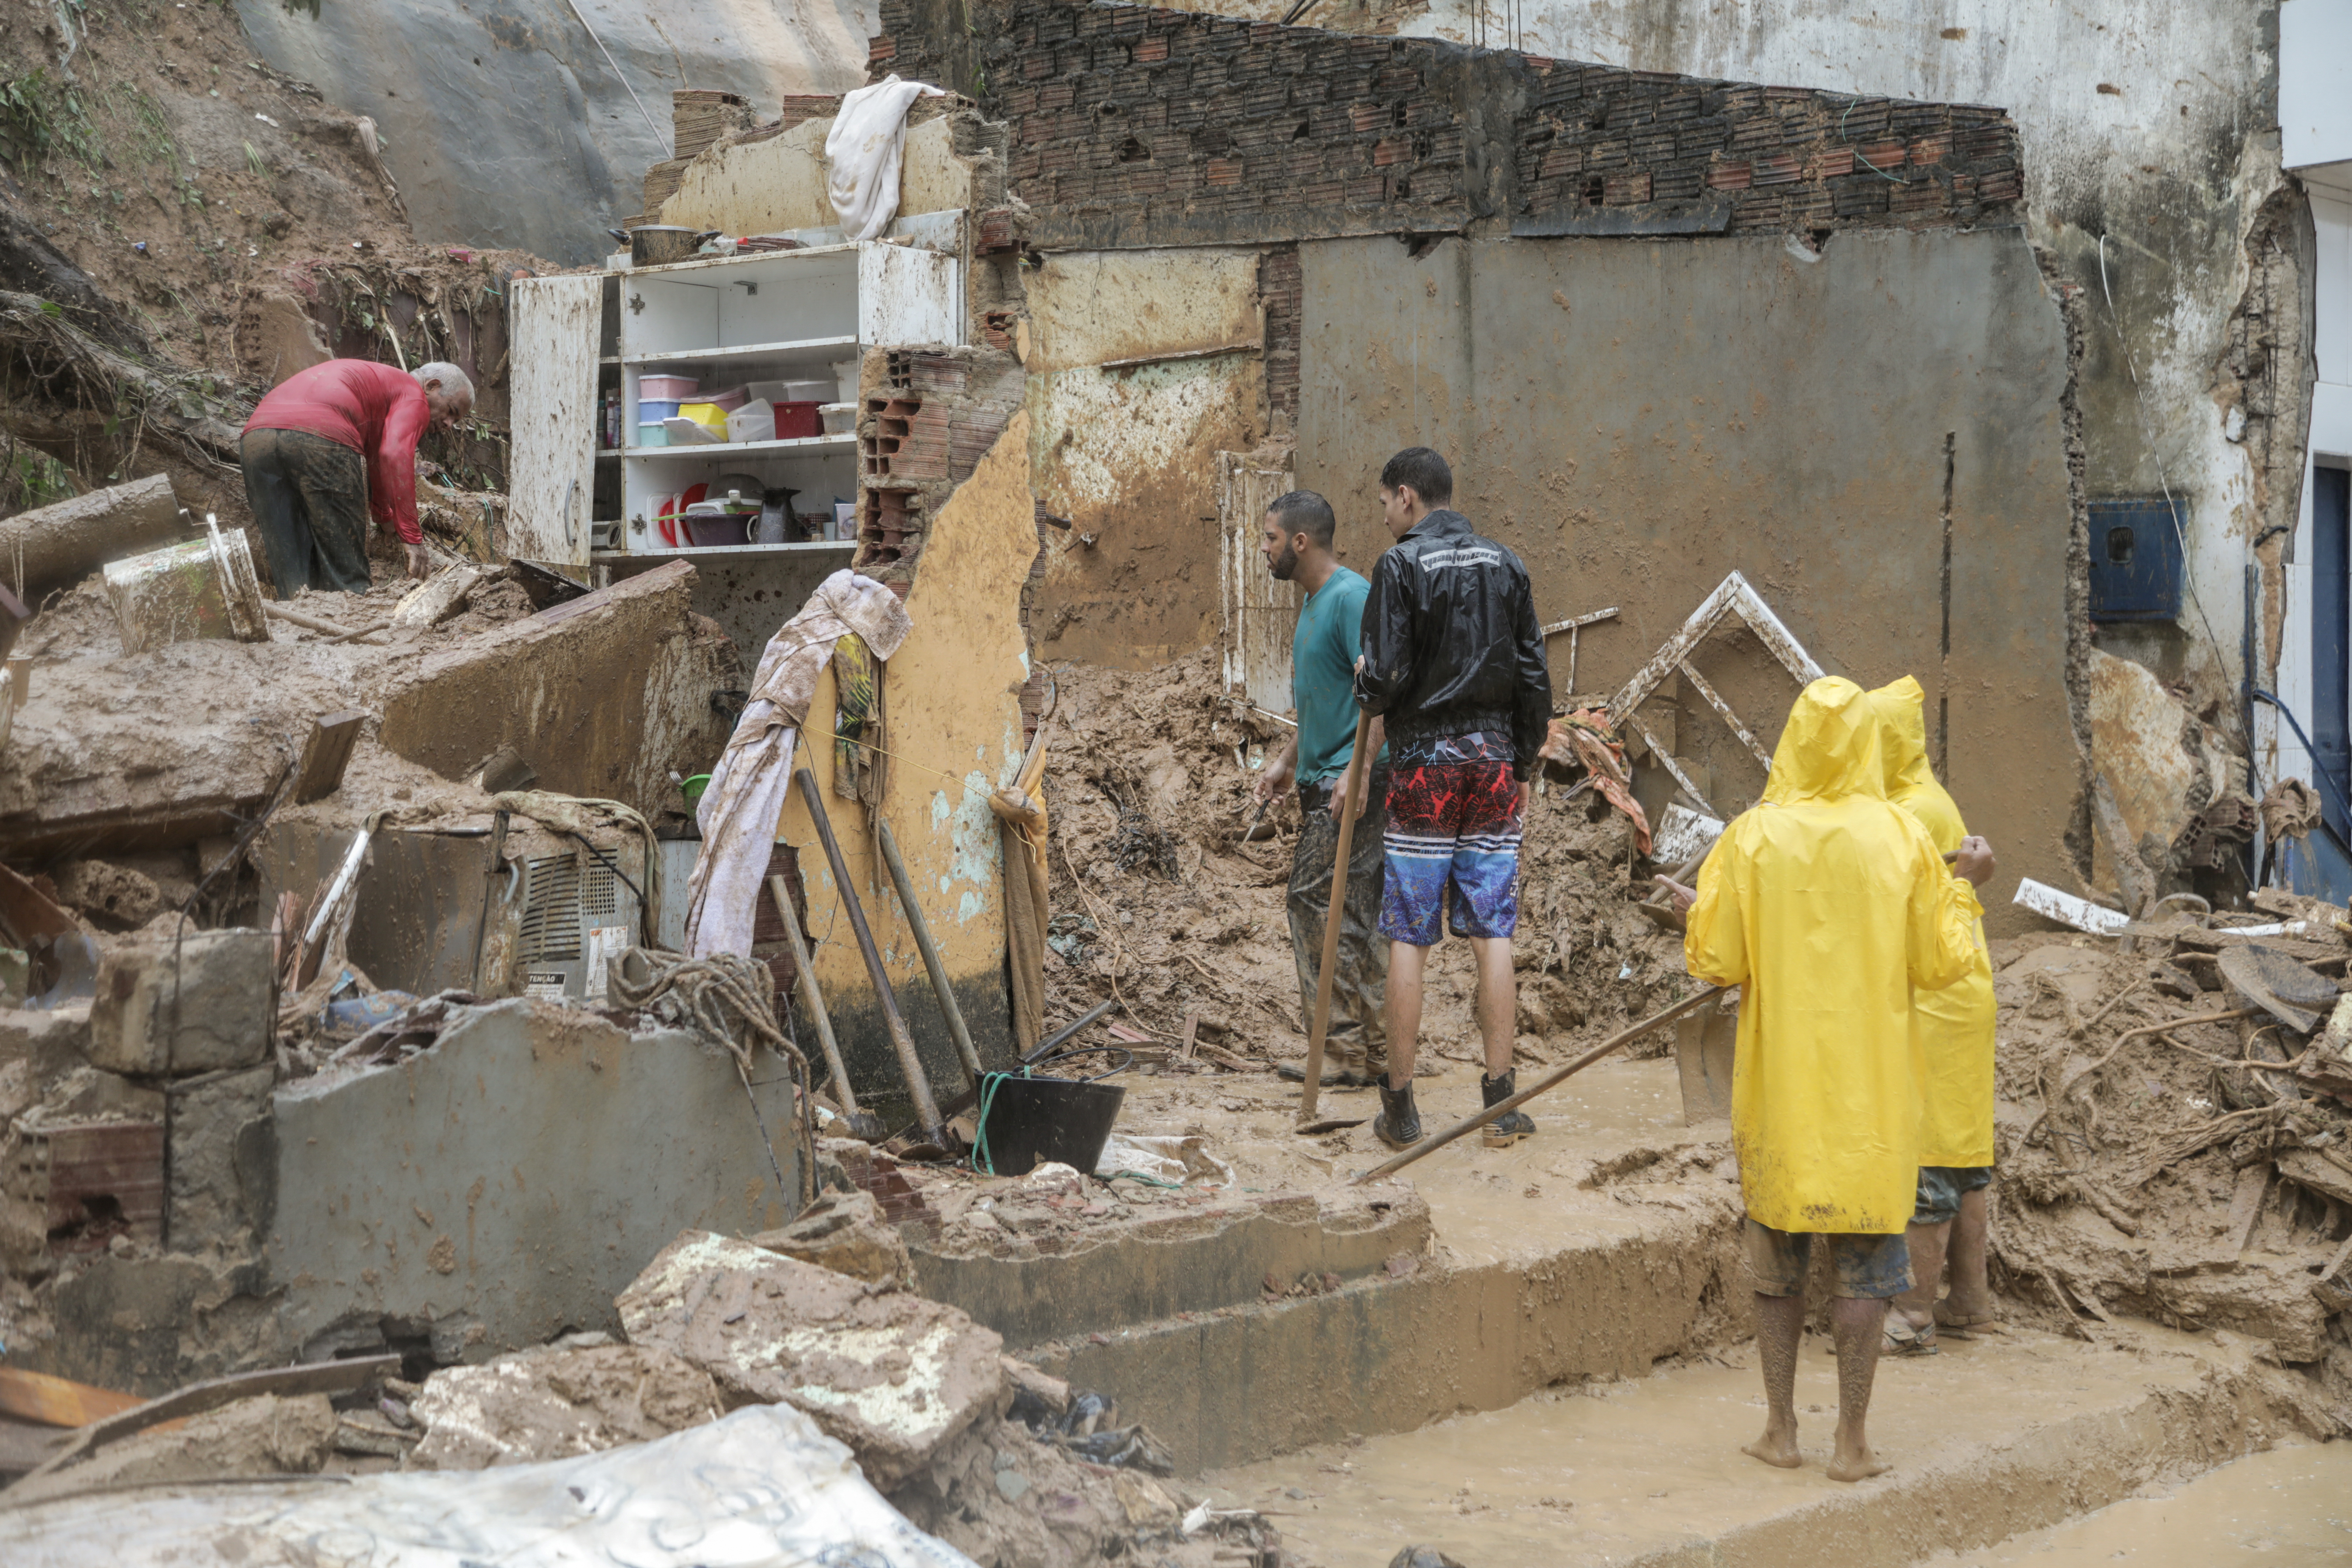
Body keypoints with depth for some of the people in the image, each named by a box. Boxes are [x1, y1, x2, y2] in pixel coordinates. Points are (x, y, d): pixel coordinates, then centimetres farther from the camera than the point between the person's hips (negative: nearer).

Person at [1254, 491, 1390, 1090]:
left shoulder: (1351, 598, -14)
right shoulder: (1313, 602, 18)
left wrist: (1358, 772, -28)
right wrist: (1288, 760, 23)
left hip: (1352, 787, -10)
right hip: (1321, 782, 10)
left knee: (1345, 915, -9)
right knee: (1310, 907, 11)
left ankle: (1362, 1053, -5)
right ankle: (1336, 1045, 16)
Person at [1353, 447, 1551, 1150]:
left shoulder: (1401, 566, -8)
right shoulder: (1505, 565, 8)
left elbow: (1385, 679, -14)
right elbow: (1534, 677, 8)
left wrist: (1367, 684, 9)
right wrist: (1525, 767, 17)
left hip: (1425, 761, -4)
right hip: (1494, 761, 4)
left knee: (1408, 939, 1)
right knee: (1493, 934, 5)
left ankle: (1400, 1106, 5)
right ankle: (1502, 1099, 5)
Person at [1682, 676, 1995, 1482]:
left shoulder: (1752, 837, -7)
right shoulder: (1901, 836, -7)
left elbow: (1713, 961, -7)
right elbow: (1942, 963, -3)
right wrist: (1966, 885, 12)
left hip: (1778, 1078, 1)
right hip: (1870, 1084, 0)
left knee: (1777, 1256, 13)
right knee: (1865, 1261, 7)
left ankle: (1780, 1429, 16)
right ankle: (1852, 1440, 7)